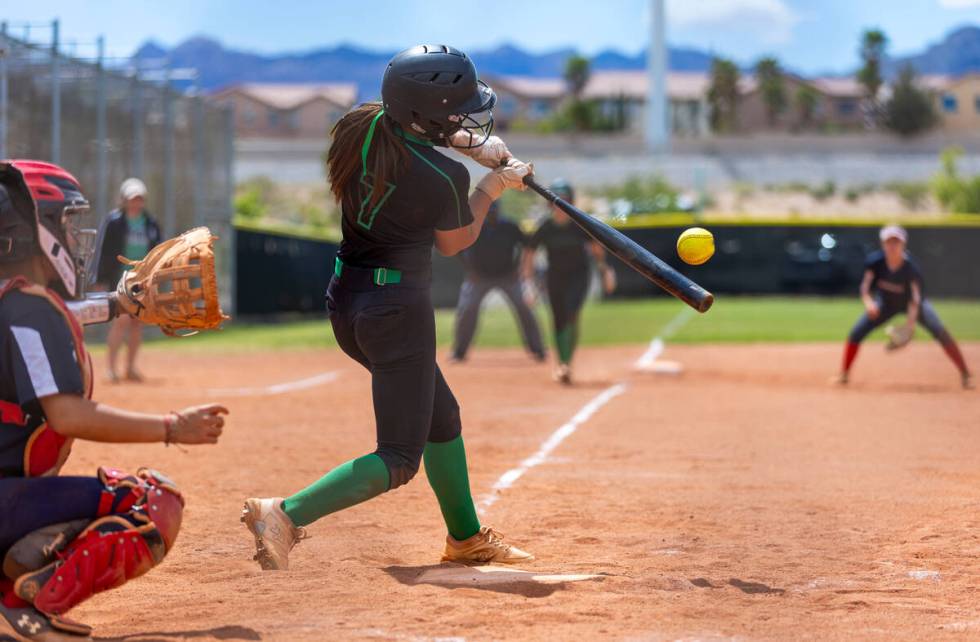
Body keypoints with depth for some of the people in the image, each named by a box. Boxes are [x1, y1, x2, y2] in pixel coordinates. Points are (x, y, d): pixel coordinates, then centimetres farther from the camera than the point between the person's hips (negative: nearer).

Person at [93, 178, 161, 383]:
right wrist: (102, 280, -9)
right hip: (120, 279, -5)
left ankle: (130, 368, 15)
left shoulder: (151, 224, 10)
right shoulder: (113, 221, -4)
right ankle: (111, 367, -9)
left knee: (137, 323, 6)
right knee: (122, 319, -15)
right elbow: (103, 250, -5)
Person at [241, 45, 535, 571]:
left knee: (442, 415, 24)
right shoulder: (444, 179, -22)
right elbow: (454, 243, -1)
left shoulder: (363, 125, -4)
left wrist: (473, 144, 4)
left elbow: (413, 135, 19)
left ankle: (465, 537, 36)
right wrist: (492, 188, 11)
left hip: (346, 299, 9)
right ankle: (286, 514, -19)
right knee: (399, 458, -3)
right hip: (399, 308, -9)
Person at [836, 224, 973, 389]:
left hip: (910, 303, -3)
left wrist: (910, 324, -49)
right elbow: (865, 287, -17)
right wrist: (868, 302, -40)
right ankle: (844, 374, 12)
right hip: (886, 303, 3)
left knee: (941, 333, -20)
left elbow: (915, 298, -34)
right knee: (856, 333, -8)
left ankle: (965, 375, -11)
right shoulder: (875, 261, -24)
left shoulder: (910, 267, -32)